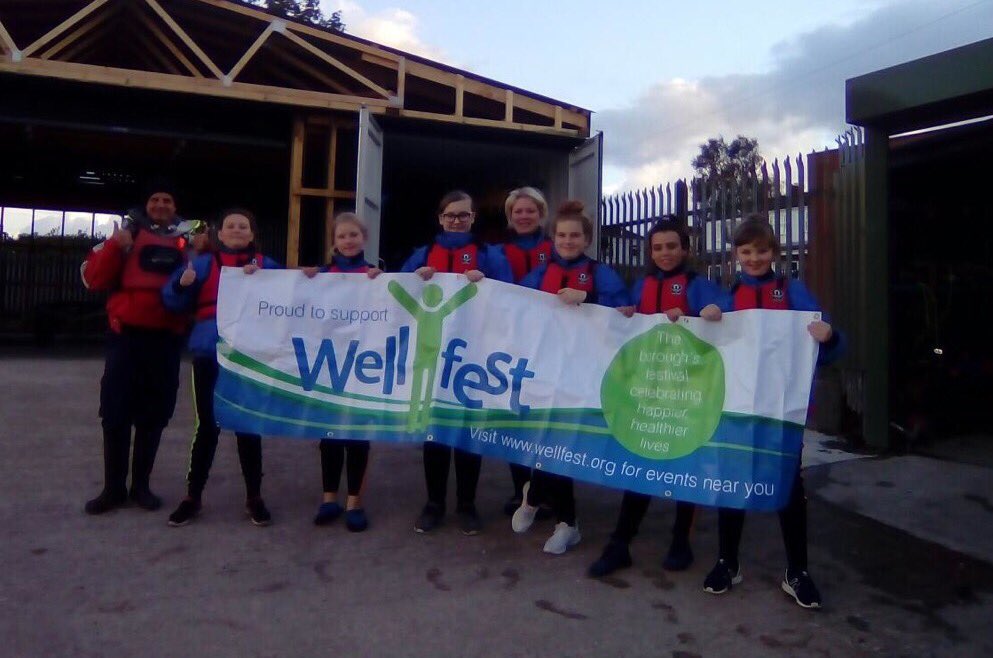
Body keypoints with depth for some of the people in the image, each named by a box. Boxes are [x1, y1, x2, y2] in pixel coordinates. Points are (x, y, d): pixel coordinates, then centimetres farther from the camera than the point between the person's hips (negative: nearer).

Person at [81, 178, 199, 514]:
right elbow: (93, 278, 0)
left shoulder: (189, 237, 8)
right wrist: (116, 246, -13)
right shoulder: (127, 232, 7)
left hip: (166, 337, 0)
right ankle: (113, 487, 13)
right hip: (126, 334, 0)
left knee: (154, 414, 7)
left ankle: (141, 485, 19)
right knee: (115, 412, 1)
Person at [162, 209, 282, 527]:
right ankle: (193, 495, 17)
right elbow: (174, 302, 1)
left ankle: (254, 497, 15)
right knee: (207, 425, 5)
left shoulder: (267, 265, 7)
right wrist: (182, 284, -19)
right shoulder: (204, 263, 7)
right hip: (209, 354, 0)